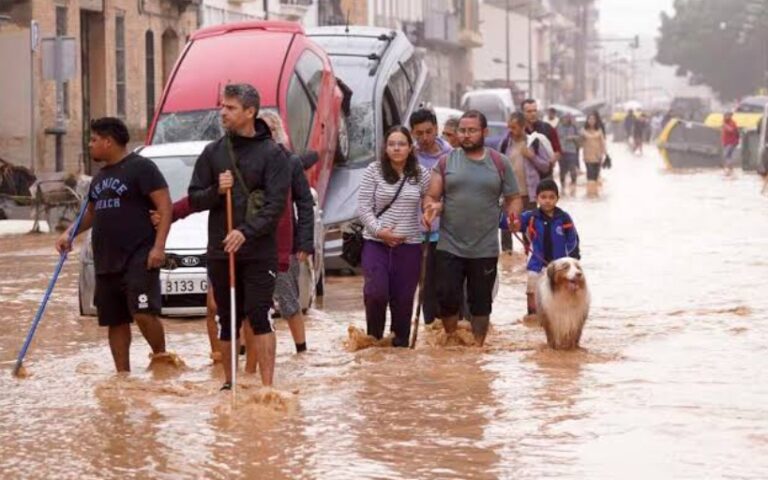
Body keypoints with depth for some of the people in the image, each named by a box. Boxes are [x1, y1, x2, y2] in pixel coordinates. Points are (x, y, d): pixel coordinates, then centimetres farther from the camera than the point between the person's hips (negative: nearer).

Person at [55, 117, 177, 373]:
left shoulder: (140, 167, -6)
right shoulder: (100, 177, 19)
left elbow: (165, 206, -11)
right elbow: (92, 212, 32)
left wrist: (159, 246, -20)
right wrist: (70, 233, 14)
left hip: (138, 258, -8)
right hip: (106, 263, 8)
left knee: (143, 313, -19)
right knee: (115, 322, 8)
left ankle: (161, 355, 2)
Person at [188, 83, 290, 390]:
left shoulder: (272, 154, -2)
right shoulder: (213, 152, 10)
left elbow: (276, 204, -10)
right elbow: (194, 199, 10)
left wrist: (247, 232, -22)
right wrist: (216, 191, -11)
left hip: (259, 252, -4)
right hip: (220, 251, 4)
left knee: (259, 316, -10)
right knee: (227, 320, 10)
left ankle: (267, 385, -10)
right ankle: (229, 383, 21)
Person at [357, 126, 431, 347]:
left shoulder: (421, 175, 5)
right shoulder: (374, 171, 0)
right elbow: (363, 207, -2)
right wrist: (378, 230, -12)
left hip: (409, 245, 1)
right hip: (376, 243, -1)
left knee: (403, 299, 3)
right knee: (376, 292, -16)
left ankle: (401, 343, 17)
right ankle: (374, 337, 7)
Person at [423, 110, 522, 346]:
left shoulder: (500, 163, 5)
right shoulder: (446, 162, 5)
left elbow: (513, 198, 9)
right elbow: (432, 197, 3)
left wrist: (513, 213, -13)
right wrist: (432, 208, -20)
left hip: (485, 249, 0)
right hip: (449, 247, 0)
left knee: (481, 302, 8)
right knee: (447, 299, -4)